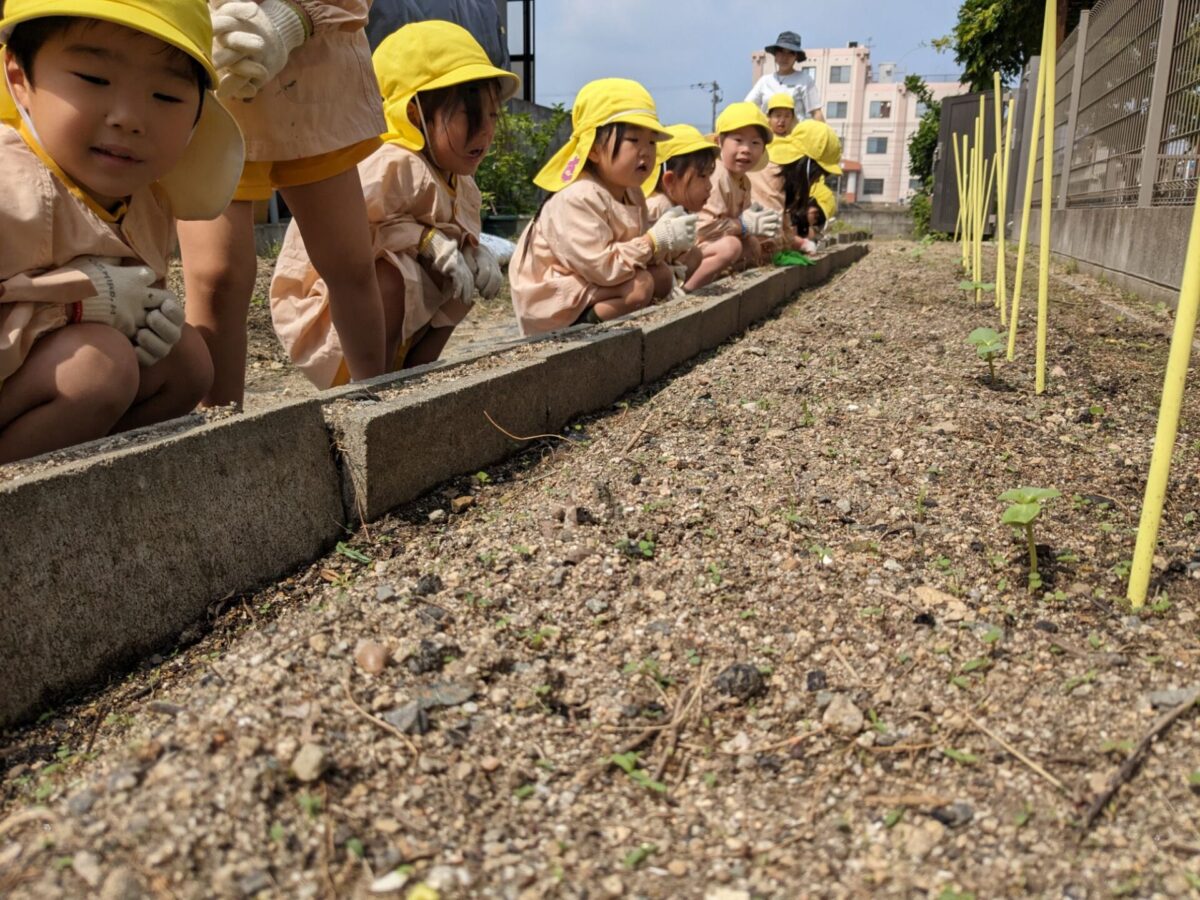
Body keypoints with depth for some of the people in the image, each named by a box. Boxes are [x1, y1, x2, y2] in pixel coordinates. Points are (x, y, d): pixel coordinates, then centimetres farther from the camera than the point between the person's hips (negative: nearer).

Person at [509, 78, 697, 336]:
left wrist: (667, 243, -13)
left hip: (593, 284, 10)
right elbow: (601, 268, -32)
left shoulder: (631, 193, 4)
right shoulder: (578, 199, -26)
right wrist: (655, 240, -25)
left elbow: (636, 247, 10)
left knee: (662, 275, 2)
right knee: (641, 286, -23)